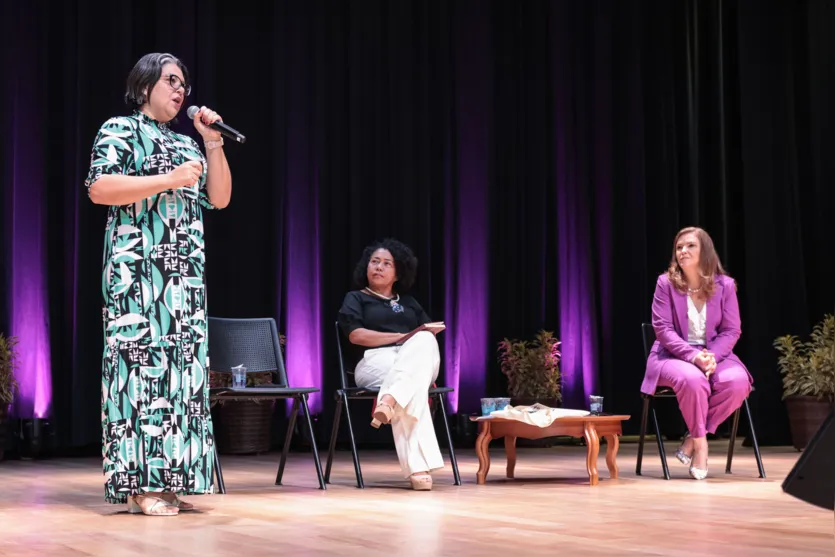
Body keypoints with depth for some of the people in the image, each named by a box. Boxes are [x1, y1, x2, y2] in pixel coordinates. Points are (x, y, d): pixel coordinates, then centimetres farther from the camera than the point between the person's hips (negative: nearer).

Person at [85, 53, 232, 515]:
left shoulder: (186, 144, 21)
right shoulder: (119, 130, 1)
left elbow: (220, 198, 16)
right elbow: (99, 189, -13)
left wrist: (213, 142, 7)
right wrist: (170, 180, -16)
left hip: (184, 274, 7)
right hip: (138, 270, -7)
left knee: (181, 367, 2)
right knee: (142, 363, -10)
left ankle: (167, 480, 5)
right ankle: (139, 484, -9)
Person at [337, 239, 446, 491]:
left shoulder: (408, 302, 35)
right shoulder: (355, 298, 21)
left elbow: (429, 331, 22)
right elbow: (356, 335, 1)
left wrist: (416, 341, -5)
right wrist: (400, 337, -7)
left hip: (420, 359, 3)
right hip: (377, 361, -3)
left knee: (424, 341, -39)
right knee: (414, 387, -41)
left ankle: (389, 401, -59)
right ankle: (418, 468, -56)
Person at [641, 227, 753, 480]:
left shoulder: (725, 285, 3)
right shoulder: (666, 283, -2)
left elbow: (731, 331, 1)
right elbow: (663, 329, -8)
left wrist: (712, 356, -19)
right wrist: (692, 355, -24)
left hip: (714, 355, 3)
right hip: (674, 355, -3)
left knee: (738, 382, -30)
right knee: (693, 379, -38)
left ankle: (692, 438, -12)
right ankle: (700, 442, -14)